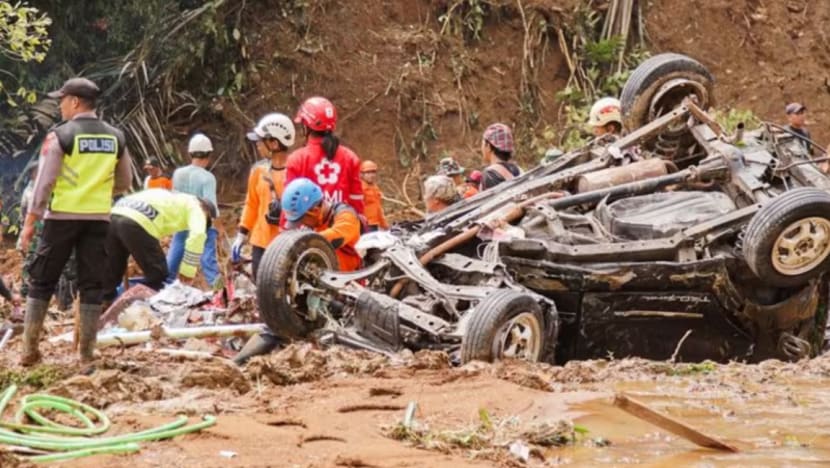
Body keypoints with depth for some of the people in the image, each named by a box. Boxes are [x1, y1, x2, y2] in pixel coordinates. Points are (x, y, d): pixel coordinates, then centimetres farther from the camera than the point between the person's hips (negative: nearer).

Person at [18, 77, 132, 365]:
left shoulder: (61, 136, -9)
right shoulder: (115, 138, 7)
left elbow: (44, 181, -11)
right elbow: (123, 184, 14)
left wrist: (30, 222, -8)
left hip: (62, 217, -3)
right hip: (99, 219, 3)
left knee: (42, 283, 6)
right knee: (92, 284, 7)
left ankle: (29, 350, 6)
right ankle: (87, 352, 5)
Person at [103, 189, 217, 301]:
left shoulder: (176, 199, 37)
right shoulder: (195, 207, 12)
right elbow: (198, 234, -7)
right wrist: (188, 270, -3)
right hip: (136, 222, -9)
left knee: (112, 271, 22)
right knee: (157, 274, 2)